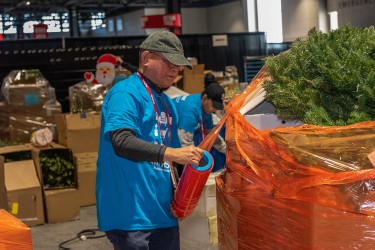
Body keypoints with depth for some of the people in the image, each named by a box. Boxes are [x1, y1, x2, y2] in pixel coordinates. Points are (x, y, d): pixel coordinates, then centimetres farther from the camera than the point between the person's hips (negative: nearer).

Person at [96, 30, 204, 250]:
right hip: (132, 215, -9)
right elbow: (121, 141, -26)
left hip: (163, 212, 9)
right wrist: (171, 153, -35)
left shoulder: (166, 103, 16)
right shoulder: (126, 93, -11)